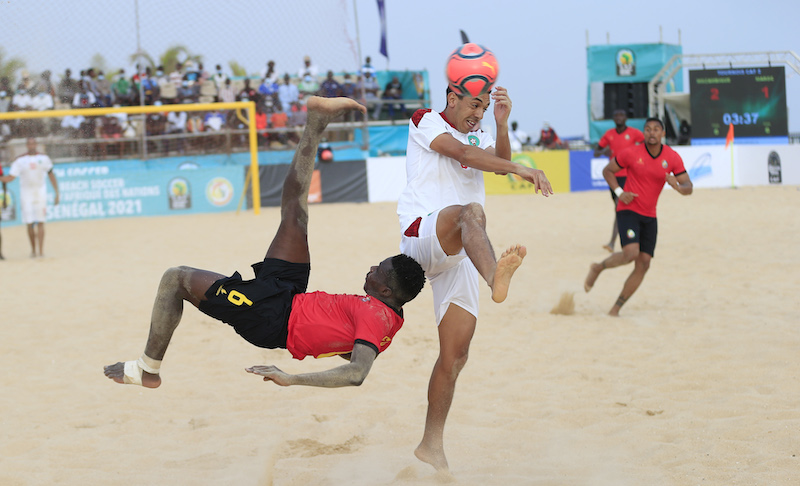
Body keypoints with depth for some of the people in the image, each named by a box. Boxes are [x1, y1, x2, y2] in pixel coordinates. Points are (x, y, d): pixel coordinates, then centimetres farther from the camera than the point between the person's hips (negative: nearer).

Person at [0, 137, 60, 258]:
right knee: (29, 223, 0)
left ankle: (41, 250, -7)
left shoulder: (43, 158, 3)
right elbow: (10, 177, -2)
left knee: (40, 222, -6)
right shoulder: (19, 160, 0)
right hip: (26, 193, 0)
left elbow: (51, 175, 9)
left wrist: (57, 193, 6)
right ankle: (33, 250, 12)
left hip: (40, 192, 0)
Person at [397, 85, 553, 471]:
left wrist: (502, 125, -15)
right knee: (472, 211, -39)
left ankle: (432, 445, 13)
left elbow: (501, 163, 2)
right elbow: (462, 153, -11)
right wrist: (520, 170, -22)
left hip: (458, 256, 7)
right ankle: (495, 278, -74)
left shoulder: (479, 138, 24)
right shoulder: (425, 121, 7)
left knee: (456, 354, 2)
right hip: (421, 236, -7)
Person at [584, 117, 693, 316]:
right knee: (631, 252, -26)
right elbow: (607, 170, 5)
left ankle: (616, 308, 7)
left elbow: (689, 187, -1)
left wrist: (677, 187, -25)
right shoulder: (632, 153, -8)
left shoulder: (673, 158, -2)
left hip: (650, 216, 4)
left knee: (643, 264, -3)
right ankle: (597, 268, 4)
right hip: (628, 210, -4)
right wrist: (619, 192, -11)